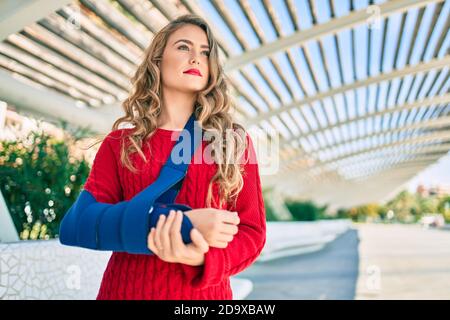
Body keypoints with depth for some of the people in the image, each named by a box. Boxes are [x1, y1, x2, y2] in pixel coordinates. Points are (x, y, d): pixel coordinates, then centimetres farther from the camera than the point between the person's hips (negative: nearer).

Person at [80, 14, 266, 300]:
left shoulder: (235, 141, -1)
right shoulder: (120, 142, 1)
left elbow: (251, 231, -3)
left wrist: (202, 257, -24)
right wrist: (182, 224, -21)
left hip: (206, 293, 0)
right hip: (125, 288, 1)